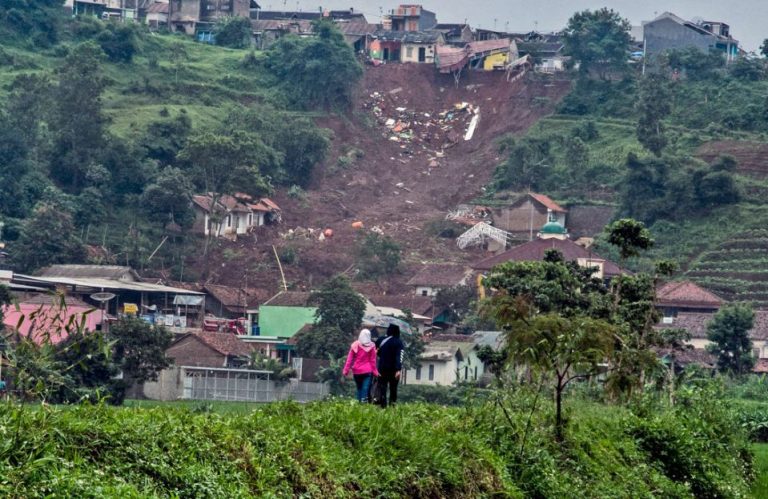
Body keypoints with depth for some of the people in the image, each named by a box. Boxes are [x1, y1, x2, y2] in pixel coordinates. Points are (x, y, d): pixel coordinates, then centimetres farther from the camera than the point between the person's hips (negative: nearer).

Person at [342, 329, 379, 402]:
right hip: (367, 371, -2)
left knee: (359, 389, 12)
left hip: (357, 371, 2)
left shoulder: (355, 345, -2)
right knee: (366, 388, -5)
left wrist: (346, 370, 3)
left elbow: (349, 359, -1)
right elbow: (373, 360, 0)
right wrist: (375, 372, 9)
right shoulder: (371, 346, -5)